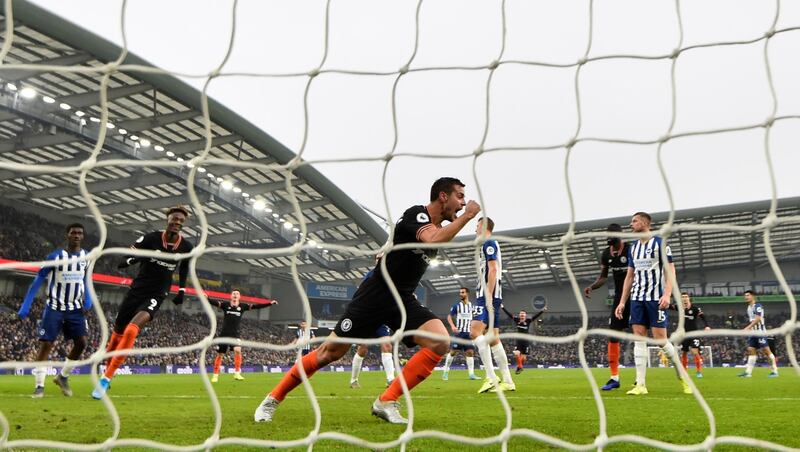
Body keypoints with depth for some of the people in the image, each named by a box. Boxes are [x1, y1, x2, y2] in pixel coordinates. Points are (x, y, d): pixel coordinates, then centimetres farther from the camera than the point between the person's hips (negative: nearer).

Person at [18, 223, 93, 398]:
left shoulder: (87, 257, 2)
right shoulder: (55, 257, -9)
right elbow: (38, 281, -6)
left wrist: (88, 300, -3)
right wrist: (25, 306, -10)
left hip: (75, 309, 3)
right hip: (54, 307, -3)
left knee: (81, 343, -8)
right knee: (46, 344, -8)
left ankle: (63, 376, 13)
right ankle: (39, 386, -1)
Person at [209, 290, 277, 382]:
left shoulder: (242, 307, 0)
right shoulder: (225, 305, -3)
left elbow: (257, 306, -4)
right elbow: (214, 302, -18)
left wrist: (270, 303, -10)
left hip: (236, 334, 0)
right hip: (224, 334, 0)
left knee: (237, 350, -23)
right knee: (220, 354, 6)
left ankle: (237, 373, -15)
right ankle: (215, 375, 20)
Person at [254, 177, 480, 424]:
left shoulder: (439, 227, 10)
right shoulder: (416, 214, -14)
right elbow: (434, 240, -37)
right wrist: (467, 216, -27)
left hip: (403, 300, 7)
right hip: (375, 295, -7)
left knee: (441, 341, -19)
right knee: (331, 351, -2)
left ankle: (386, 402, -14)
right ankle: (272, 399, 16)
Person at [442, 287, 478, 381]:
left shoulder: (472, 306, 9)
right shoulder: (457, 305, 0)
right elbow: (449, 316, 2)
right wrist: (452, 326, -15)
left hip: (469, 333, 3)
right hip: (459, 332, -3)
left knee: (470, 352, -5)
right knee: (453, 351, -4)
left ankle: (471, 374, -6)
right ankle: (446, 371, 7)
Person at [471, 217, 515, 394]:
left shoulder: (489, 243, -5)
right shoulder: (487, 245, 25)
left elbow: (493, 269, -15)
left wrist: (488, 296, -21)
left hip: (489, 295, -10)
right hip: (487, 296, 10)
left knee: (475, 330, -21)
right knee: (493, 339, 8)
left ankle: (491, 377, -28)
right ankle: (507, 381, 8)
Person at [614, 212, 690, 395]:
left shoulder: (660, 243, -3)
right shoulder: (633, 247, 16)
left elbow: (670, 271, -8)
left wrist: (667, 295, -21)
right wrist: (622, 302, 13)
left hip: (655, 298, -6)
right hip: (637, 298, 6)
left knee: (660, 338, -7)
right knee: (639, 337, -2)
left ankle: (682, 376, 11)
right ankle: (640, 385, -4)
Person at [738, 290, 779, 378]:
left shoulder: (758, 306, -13)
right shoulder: (749, 307, 14)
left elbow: (757, 319, -23)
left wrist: (748, 328, -28)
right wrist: (749, 329, 16)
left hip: (760, 332, -9)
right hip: (753, 332, 9)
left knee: (766, 350, -6)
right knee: (750, 350, 4)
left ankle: (775, 371, 0)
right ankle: (748, 372, 3)